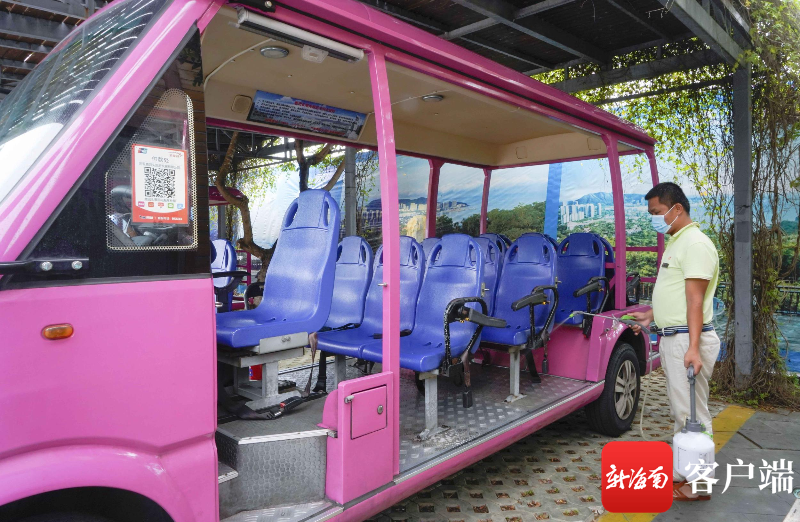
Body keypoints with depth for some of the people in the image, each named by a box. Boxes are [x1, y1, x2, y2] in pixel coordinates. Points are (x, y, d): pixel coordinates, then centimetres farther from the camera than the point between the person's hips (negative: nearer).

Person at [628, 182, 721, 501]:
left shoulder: (695, 244, -15)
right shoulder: (676, 242, 15)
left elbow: (695, 299, -22)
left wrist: (693, 347, -26)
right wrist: (651, 316, 25)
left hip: (686, 339, -10)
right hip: (672, 337, 10)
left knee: (691, 413, -2)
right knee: (679, 412, 18)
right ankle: (682, 473, 30)